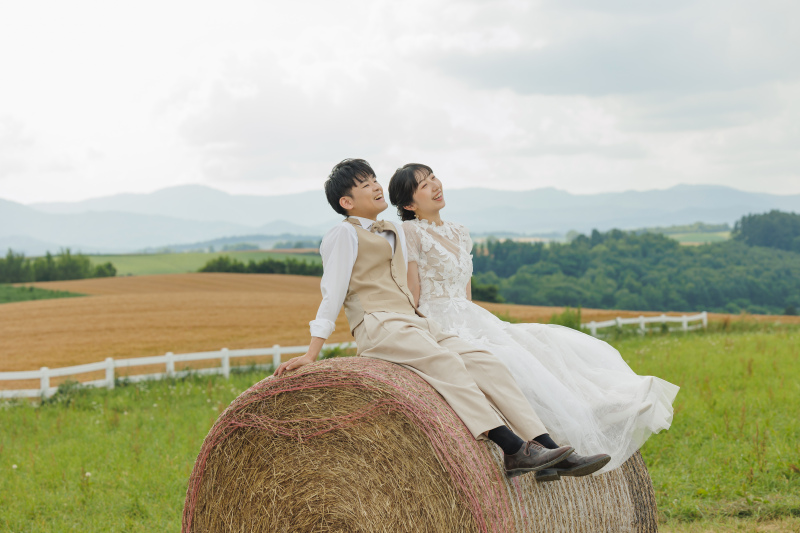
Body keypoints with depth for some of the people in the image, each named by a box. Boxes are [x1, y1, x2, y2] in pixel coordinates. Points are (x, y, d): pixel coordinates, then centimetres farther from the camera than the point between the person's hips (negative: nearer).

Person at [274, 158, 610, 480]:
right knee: (447, 365, -32)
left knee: (485, 364, -13)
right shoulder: (345, 234, 4)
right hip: (379, 326, -7)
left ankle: (550, 449, -23)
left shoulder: (394, 232, 26)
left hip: (416, 323, 7)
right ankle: (513, 449, -41)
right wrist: (311, 354, -8)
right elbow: (333, 293, -2)